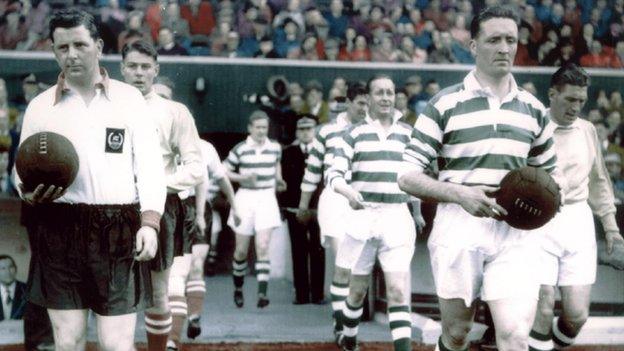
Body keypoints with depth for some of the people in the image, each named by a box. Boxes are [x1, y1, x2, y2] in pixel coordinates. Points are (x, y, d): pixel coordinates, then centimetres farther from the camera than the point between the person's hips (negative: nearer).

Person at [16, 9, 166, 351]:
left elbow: (149, 166, 3)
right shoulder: (39, 107, 9)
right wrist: (30, 193, -11)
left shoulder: (129, 98, 7)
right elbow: (23, 173, 13)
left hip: (119, 232, -1)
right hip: (59, 232, 1)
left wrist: (150, 222, -9)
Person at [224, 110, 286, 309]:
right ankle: (238, 289, 28)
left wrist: (278, 180, 11)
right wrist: (242, 177, -14)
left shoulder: (275, 148, 5)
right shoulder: (240, 149, -4)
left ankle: (262, 293, -16)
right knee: (241, 250, 7)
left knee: (263, 247, -12)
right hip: (246, 198, -1)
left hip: (267, 198, 1)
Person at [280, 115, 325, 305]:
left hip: (317, 208, -2)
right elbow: (284, 179, 7)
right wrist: (283, 205, 1)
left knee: (317, 251, 2)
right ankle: (301, 294, 9)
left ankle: (317, 293, 7)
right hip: (295, 208, 2)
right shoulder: (289, 153, 9)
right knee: (299, 252, 4)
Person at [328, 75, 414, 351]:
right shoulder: (354, 133, 3)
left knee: (398, 291, -11)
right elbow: (334, 174, -4)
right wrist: (348, 191, -24)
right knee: (357, 289, 10)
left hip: (397, 216, 1)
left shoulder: (407, 133, 9)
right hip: (363, 216, 0)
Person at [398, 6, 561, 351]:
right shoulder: (445, 104, 0)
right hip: (459, 228, -2)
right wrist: (460, 193, -18)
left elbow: (551, 173, 23)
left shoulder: (533, 109, 12)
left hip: (516, 233, 2)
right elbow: (407, 177, -2)